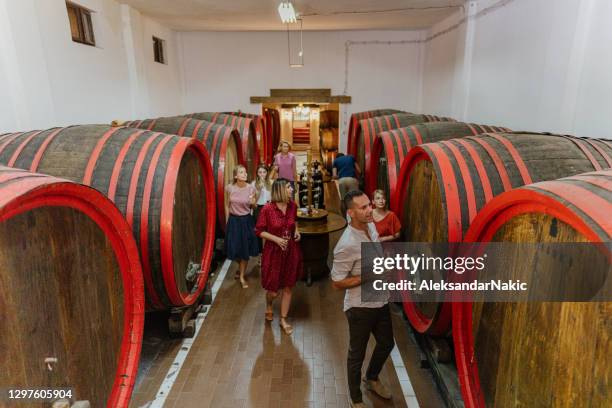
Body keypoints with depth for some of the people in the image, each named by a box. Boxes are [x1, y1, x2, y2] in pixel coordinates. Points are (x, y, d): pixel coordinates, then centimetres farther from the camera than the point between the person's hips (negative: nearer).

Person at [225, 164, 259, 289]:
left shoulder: (251, 188, -9)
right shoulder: (229, 188, -9)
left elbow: (253, 206, 5)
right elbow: (227, 205, 4)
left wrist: (253, 203, -18)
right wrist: (228, 221, 6)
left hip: (246, 220, -1)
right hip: (233, 220, 1)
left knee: (245, 248, 6)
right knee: (234, 247, 10)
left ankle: (242, 276, 21)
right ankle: (240, 267, 42)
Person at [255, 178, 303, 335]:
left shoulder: (293, 206, -3)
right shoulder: (267, 208, -17)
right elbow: (259, 231, -9)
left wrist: (296, 231, -1)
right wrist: (276, 239, -19)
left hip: (291, 251, 4)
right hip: (274, 251, -4)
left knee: (288, 287, 11)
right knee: (273, 290, 5)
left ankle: (283, 320, 28)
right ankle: (268, 305, 42)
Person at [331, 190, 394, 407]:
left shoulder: (370, 227, -3)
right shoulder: (347, 245, -29)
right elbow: (337, 282, -21)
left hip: (380, 302, 8)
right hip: (360, 307, -8)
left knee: (386, 343, 26)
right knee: (357, 354, 13)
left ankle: (372, 379, 54)